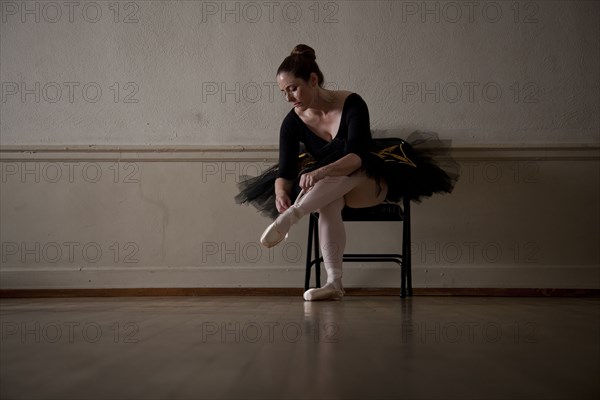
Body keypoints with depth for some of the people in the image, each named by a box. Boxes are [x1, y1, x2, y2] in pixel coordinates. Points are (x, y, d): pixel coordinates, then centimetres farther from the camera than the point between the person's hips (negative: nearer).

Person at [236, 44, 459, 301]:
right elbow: (285, 170, -14)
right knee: (327, 202, -35)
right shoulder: (293, 122, -8)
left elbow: (356, 156, -31)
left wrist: (324, 171, -50)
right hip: (324, 187, 2)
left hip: (369, 185, -2)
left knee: (344, 173, -38)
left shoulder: (351, 104, -20)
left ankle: (289, 217, -53)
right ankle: (334, 283, -44)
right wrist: (281, 193, -37)